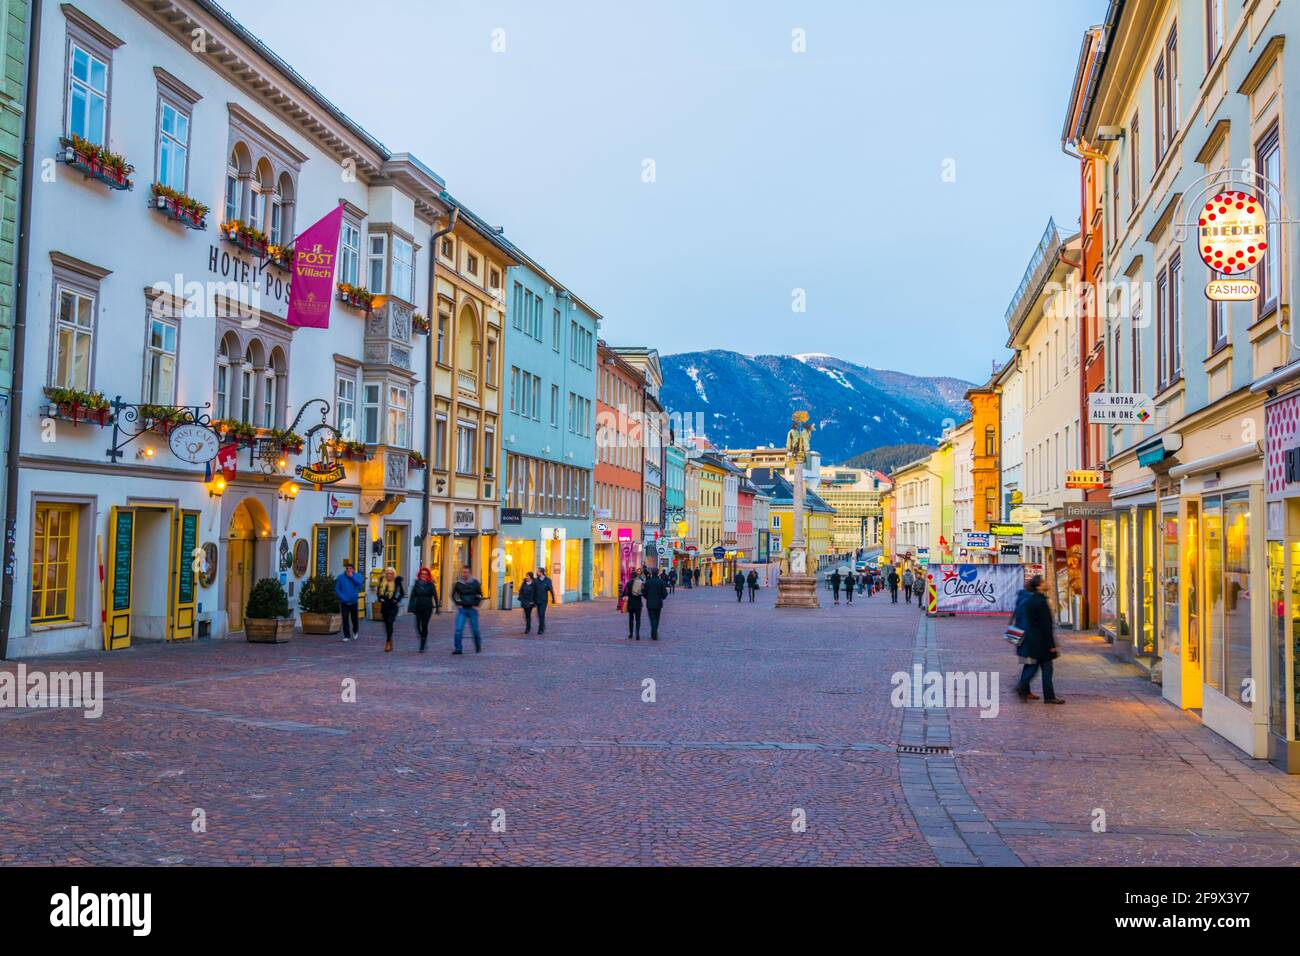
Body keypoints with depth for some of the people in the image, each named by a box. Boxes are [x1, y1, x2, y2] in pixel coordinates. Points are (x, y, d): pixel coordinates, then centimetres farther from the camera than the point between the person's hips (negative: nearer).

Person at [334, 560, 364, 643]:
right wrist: (342, 597, -12)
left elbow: (360, 584, -19)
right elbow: (336, 588, 0)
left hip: (354, 601, 0)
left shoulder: (357, 576, -1)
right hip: (344, 602, 0)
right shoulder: (340, 577, -1)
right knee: (345, 619, -6)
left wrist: (352, 576, -22)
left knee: (354, 618, 12)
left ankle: (355, 631, 38)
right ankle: (346, 636, 0)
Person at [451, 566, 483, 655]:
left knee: (475, 629, 8)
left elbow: (480, 595, 10)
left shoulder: (475, 583, -1)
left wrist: (476, 605, 0)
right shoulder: (458, 584, 0)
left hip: (472, 609, 0)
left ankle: (478, 647, 29)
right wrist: (457, 604, 2)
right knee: (458, 629, -10)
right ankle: (458, 648, -6)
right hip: (462, 609, 0)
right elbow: (453, 595, 14)